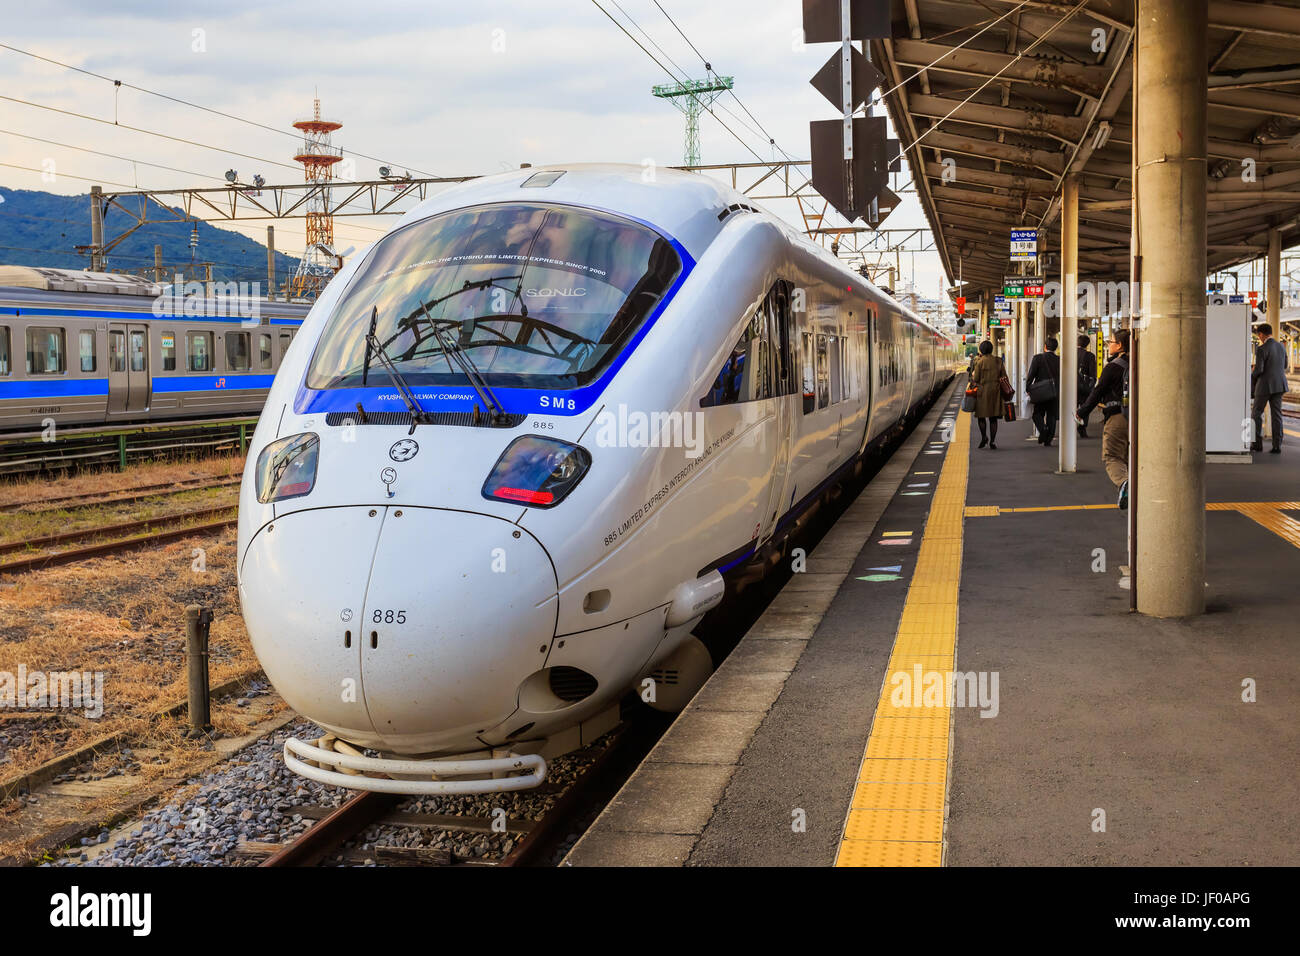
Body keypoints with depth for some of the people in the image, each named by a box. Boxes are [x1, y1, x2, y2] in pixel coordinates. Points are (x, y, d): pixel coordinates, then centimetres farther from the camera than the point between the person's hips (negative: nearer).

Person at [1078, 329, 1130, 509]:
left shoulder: (1112, 367, -10)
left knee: (1111, 457, -3)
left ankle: (1123, 482, -30)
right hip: (1134, 417, 7)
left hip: (1116, 418, -6)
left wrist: (1081, 413, 4)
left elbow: (1097, 392, -7)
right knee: (1127, 456, 17)